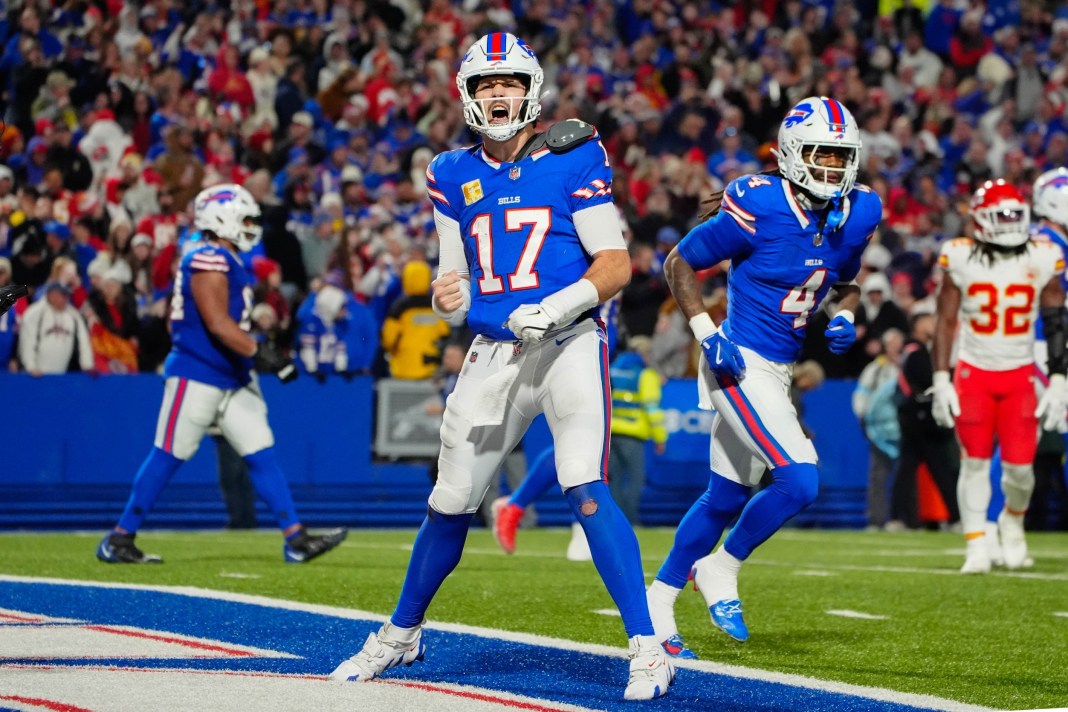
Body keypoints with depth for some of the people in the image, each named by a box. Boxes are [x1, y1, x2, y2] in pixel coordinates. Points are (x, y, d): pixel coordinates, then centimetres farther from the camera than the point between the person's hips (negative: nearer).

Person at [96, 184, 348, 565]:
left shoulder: (226, 261, 15)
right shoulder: (209, 260, -15)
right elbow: (218, 324, -23)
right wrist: (264, 355, -24)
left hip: (232, 381, 10)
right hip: (197, 376, -10)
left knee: (262, 455, 3)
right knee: (167, 457, -3)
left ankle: (296, 540, 1)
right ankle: (118, 540, 6)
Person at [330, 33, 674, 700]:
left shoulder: (572, 159, -3)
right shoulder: (455, 175, 10)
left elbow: (616, 264, -5)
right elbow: (454, 281, 14)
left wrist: (559, 306, -21)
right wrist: (447, 299, -9)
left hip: (568, 343, -4)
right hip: (493, 353, 4)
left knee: (585, 490, -21)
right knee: (450, 505, 10)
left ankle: (647, 650, -18)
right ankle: (402, 634, 32)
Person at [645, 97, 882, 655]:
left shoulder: (857, 215, 2)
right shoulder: (757, 208, -18)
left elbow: (846, 283, 21)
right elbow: (680, 263, -7)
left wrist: (844, 319, -1)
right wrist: (708, 336, -16)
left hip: (777, 373, 8)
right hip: (741, 364, -8)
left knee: (726, 496, 14)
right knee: (801, 480, -18)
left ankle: (657, 600, 27)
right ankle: (722, 571, 3)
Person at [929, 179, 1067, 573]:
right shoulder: (961, 260, -5)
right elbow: (945, 321, 0)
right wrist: (940, 379, -5)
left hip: (1021, 375, 1)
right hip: (973, 373, -1)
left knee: (1020, 465, -3)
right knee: (975, 461, -4)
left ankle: (1013, 520, 28)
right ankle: (976, 547, 5)